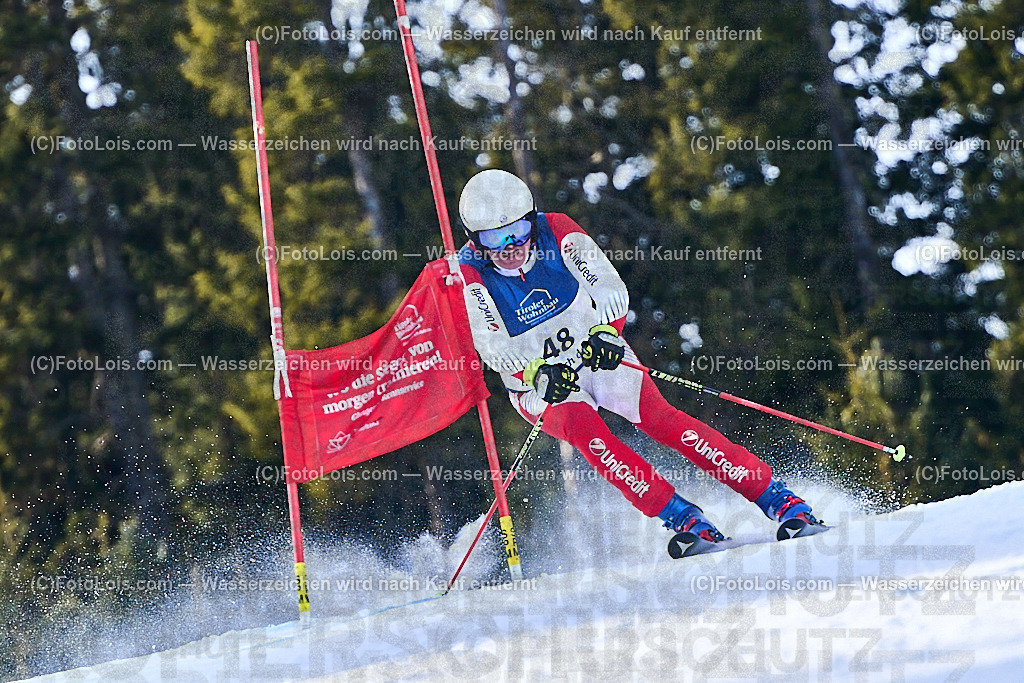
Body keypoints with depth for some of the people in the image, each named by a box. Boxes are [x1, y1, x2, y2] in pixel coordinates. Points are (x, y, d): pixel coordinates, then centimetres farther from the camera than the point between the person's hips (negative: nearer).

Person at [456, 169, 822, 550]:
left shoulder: (556, 231, -13)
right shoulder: (469, 274, -16)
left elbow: (611, 292, -11)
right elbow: (494, 349, -19)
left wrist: (605, 333, -31)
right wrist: (539, 373, -37)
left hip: (597, 355, 1)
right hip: (535, 385, -1)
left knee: (659, 419, -21)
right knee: (581, 426, -32)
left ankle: (778, 500, -22)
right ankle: (682, 518, -32)